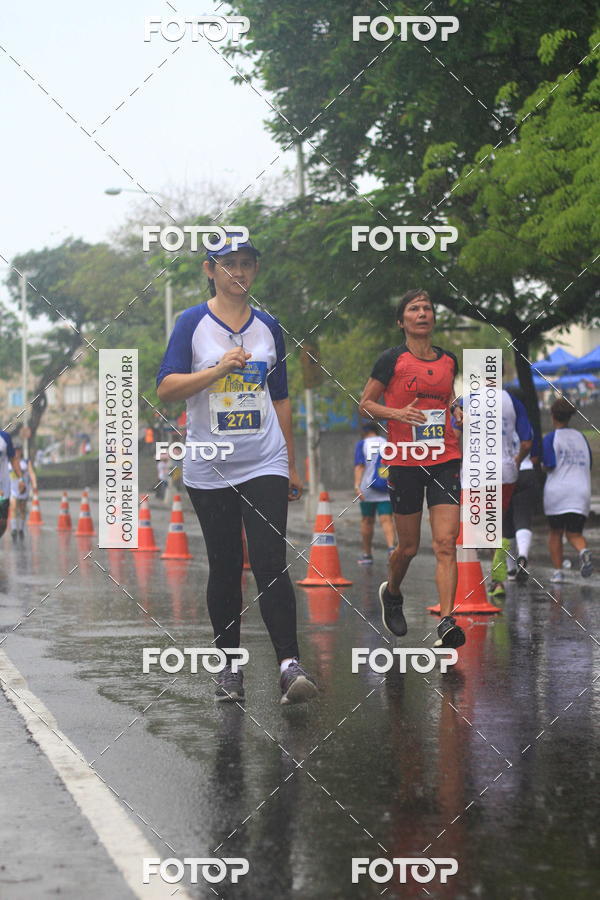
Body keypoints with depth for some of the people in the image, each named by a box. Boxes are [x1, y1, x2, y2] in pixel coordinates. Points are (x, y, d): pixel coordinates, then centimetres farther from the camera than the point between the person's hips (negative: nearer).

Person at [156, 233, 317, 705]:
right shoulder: (193, 322, 1)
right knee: (225, 568, 5)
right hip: (210, 468, -1)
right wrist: (219, 368, -21)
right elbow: (167, 388, -8)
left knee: (271, 565, -12)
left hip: (264, 464, 1)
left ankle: (290, 663, -18)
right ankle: (230, 666, 14)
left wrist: (291, 466, 17)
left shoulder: (269, 326, 11)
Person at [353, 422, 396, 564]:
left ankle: (367, 555, 19)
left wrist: (357, 486, -16)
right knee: (386, 520, -6)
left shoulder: (362, 444, 4)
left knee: (367, 521, 11)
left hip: (367, 489, -1)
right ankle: (392, 548, -30)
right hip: (386, 489, 1)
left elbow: (359, 466, -8)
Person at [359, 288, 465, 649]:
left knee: (446, 544, -10)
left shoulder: (448, 360, 9)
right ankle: (391, 593, 39)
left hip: (445, 460, 3)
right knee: (409, 547, 8)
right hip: (405, 461, -2)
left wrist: (458, 410, 5)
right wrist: (397, 413, -15)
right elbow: (365, 403, 2)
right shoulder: (393, 359, -3)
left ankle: (447, 622, -15)